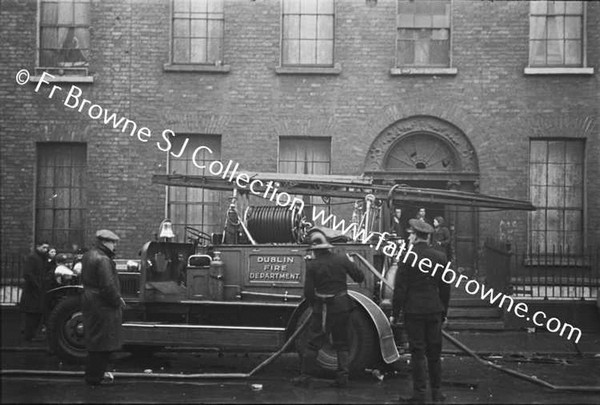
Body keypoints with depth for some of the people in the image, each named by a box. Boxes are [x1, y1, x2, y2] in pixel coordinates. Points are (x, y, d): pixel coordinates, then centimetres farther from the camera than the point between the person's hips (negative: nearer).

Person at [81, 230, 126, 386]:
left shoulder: (89, 255, 11)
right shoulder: (103, 260, -21)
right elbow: (108, 286, -25)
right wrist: (117, 301, -11)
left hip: (90, 301, 10)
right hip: (103, 306, -10)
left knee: (95, 340, 19)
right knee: (103, 342, 0)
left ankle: (93, 373, 30)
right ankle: (95, 377, 7)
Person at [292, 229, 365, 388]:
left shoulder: (312, 265, -11)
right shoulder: (342, 259, -4)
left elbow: (308, 291, -9)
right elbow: (360, 277, 2)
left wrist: (313, 304, 10)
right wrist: (352, 263, 20)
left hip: (322, 308, -3)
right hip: (342, 306, 3)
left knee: (313, 342, 7)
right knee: (342, 343, 14)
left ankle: (305, 376, 10)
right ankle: (343, 376, 12)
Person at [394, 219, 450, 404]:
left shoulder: (408, 256, -10)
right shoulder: (440, 257, 2)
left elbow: (401, 287, -10)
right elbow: (445, 288, 6)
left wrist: (395, 312, -2)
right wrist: (443, 313, 15)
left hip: (413, 310, -3)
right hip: (434, 310, 4)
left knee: (418, 352, 1)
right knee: (434, 352, 12)